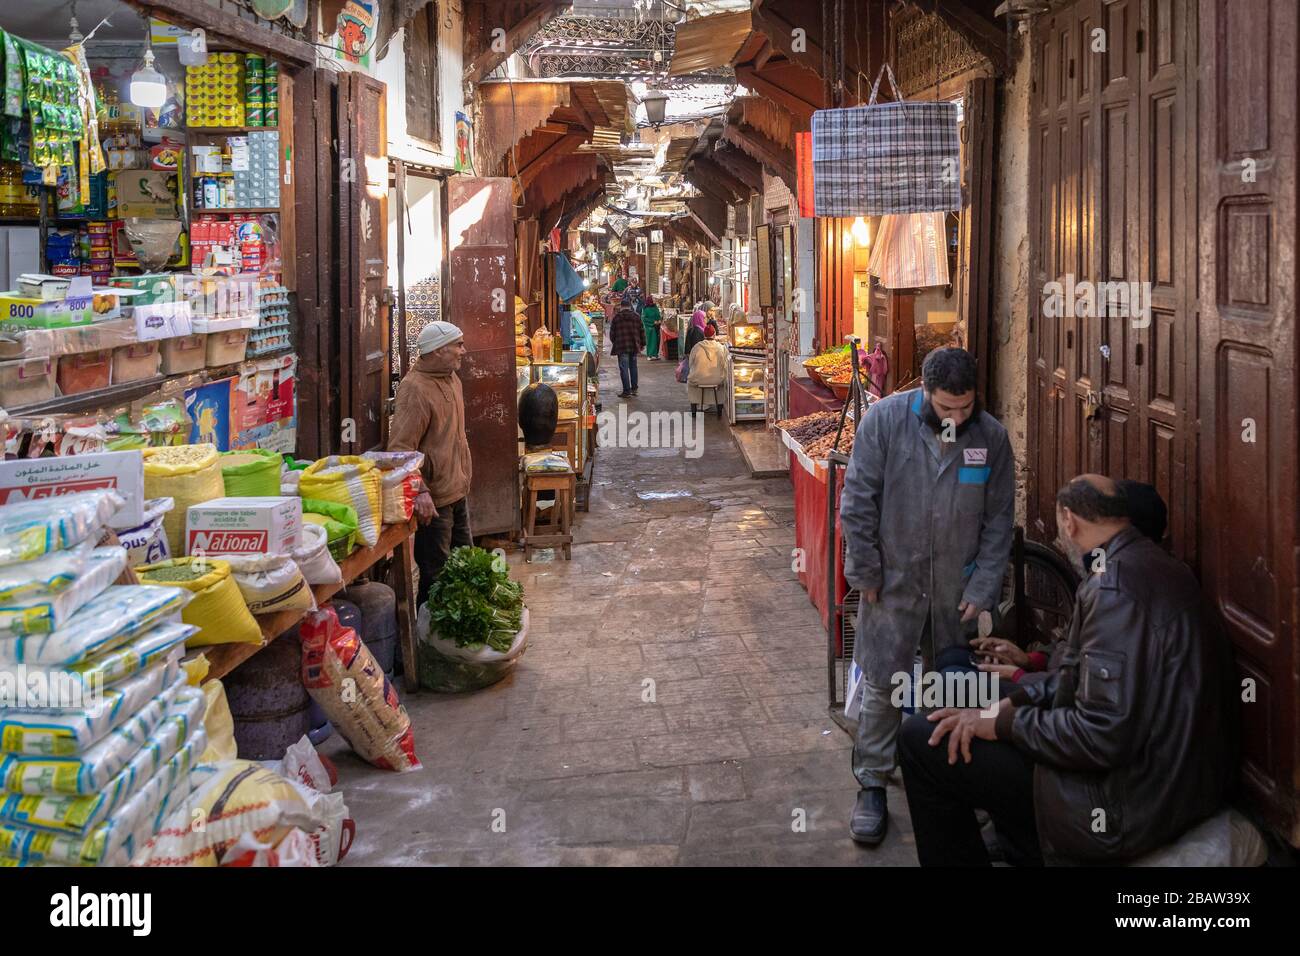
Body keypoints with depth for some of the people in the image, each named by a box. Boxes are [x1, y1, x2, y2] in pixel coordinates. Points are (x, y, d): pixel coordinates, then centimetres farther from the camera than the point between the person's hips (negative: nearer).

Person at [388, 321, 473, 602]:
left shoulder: (451, 378, 11)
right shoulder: (416, 389, -20)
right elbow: (400, 448, -26)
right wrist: (419, 492, -33)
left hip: (457, 492, 10)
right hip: (434, 499, -10)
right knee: (437, 573, -2)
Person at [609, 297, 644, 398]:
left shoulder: (617, 317, -4)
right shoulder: (636, 316, 6)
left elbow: (612, 333, 1)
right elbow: (641, 331, 9)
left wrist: (614, 342, 18)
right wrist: (642, 343, 18)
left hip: (622, 347, -4)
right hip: (634, 346, 4)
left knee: (624, 368, -3)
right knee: (633, 366, 17)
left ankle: (626, 391, -6)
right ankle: (634, 388, 23)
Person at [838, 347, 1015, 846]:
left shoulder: (991, 436, -5)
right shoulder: (884, 420, -12)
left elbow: (998, 520, 1)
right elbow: (858, 502, -8)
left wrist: (983, 588, -2)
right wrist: (865, 573, -8)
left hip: (957, 586, 2)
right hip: (894, 580, -2)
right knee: (881, 687, 2)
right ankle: (872, 786, 13)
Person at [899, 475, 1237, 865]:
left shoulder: (1114, 585, -23)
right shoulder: (1153, 564, 8)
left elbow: (1102, 737, -27)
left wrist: (1002, 723, -14)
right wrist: (1008, 704, 3)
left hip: (1129, 805, -10)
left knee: (921, 739, -6)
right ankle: (1021, 852, 37)